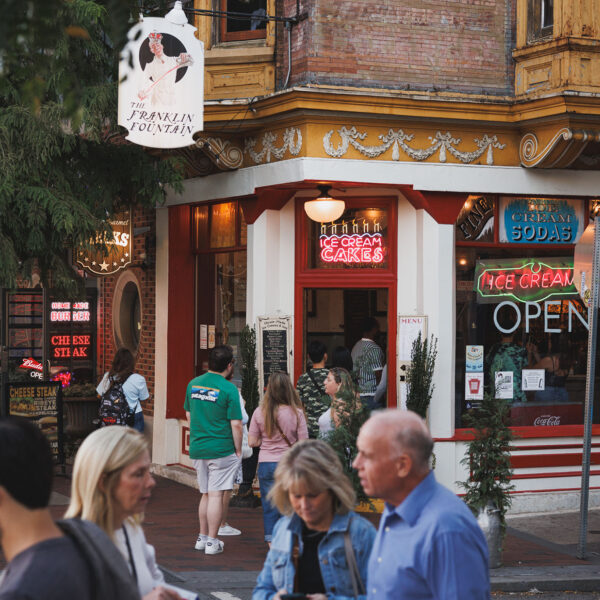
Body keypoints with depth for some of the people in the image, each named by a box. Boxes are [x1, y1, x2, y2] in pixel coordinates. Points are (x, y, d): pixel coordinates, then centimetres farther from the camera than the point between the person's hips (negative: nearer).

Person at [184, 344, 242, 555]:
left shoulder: (193, 384, 6)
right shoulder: (229, 389, -13)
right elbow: (236, 424, -14)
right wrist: (238, 450, -3)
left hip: (197, 448, 6)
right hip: (221, 449, -6)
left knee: (206, 494, 18)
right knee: (216, 495, -1)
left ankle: (202, 537, 25)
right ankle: (212, 541, 1)